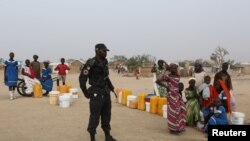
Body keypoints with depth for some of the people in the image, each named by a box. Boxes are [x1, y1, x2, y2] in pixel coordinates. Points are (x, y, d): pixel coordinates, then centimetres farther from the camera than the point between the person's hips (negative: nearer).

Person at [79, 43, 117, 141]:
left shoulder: (105, 62, 7)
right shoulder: (91, 63, -16)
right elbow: (82, 78, -15)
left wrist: (110, 86, 16)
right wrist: (86, 92, -13)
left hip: (106, 92, 8)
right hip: (96, 93, -8)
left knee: (107, 115, 15)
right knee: (95, 116, 1)